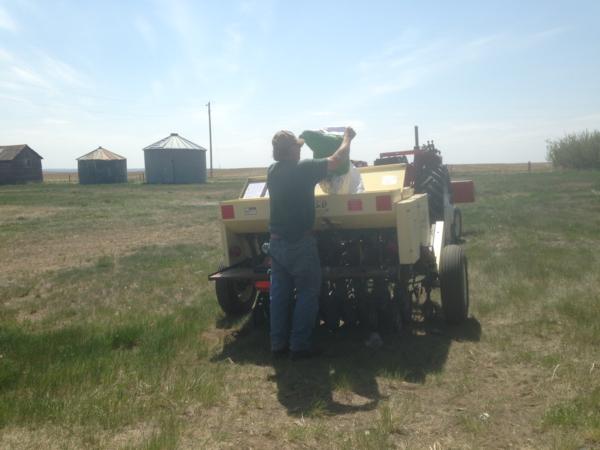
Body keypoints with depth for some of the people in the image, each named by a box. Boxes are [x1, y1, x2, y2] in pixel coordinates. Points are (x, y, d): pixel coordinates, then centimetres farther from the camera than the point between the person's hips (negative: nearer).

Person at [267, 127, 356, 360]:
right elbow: (338, 159, -3)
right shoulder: (304, 169, -15)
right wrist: (348, 137, 15)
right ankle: (299, 345, 7)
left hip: (276, 242, 6)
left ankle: (278, 344, 19)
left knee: (280, 293, 12)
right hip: (300, 244, -6)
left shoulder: (273, 171, 3)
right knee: (307, 293, 5)